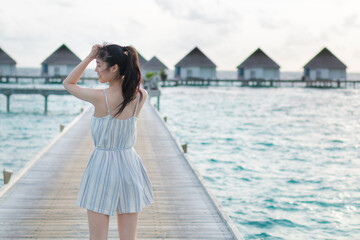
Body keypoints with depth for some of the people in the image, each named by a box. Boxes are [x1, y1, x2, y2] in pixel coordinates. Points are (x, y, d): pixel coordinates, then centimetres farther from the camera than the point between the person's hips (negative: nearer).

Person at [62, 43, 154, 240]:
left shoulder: (99, 98, -17)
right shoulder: (141, 97, -6)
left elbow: (68, 83, 1)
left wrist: (89, 57, -2)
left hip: (102, 166, -4)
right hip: (129, 166, 4)